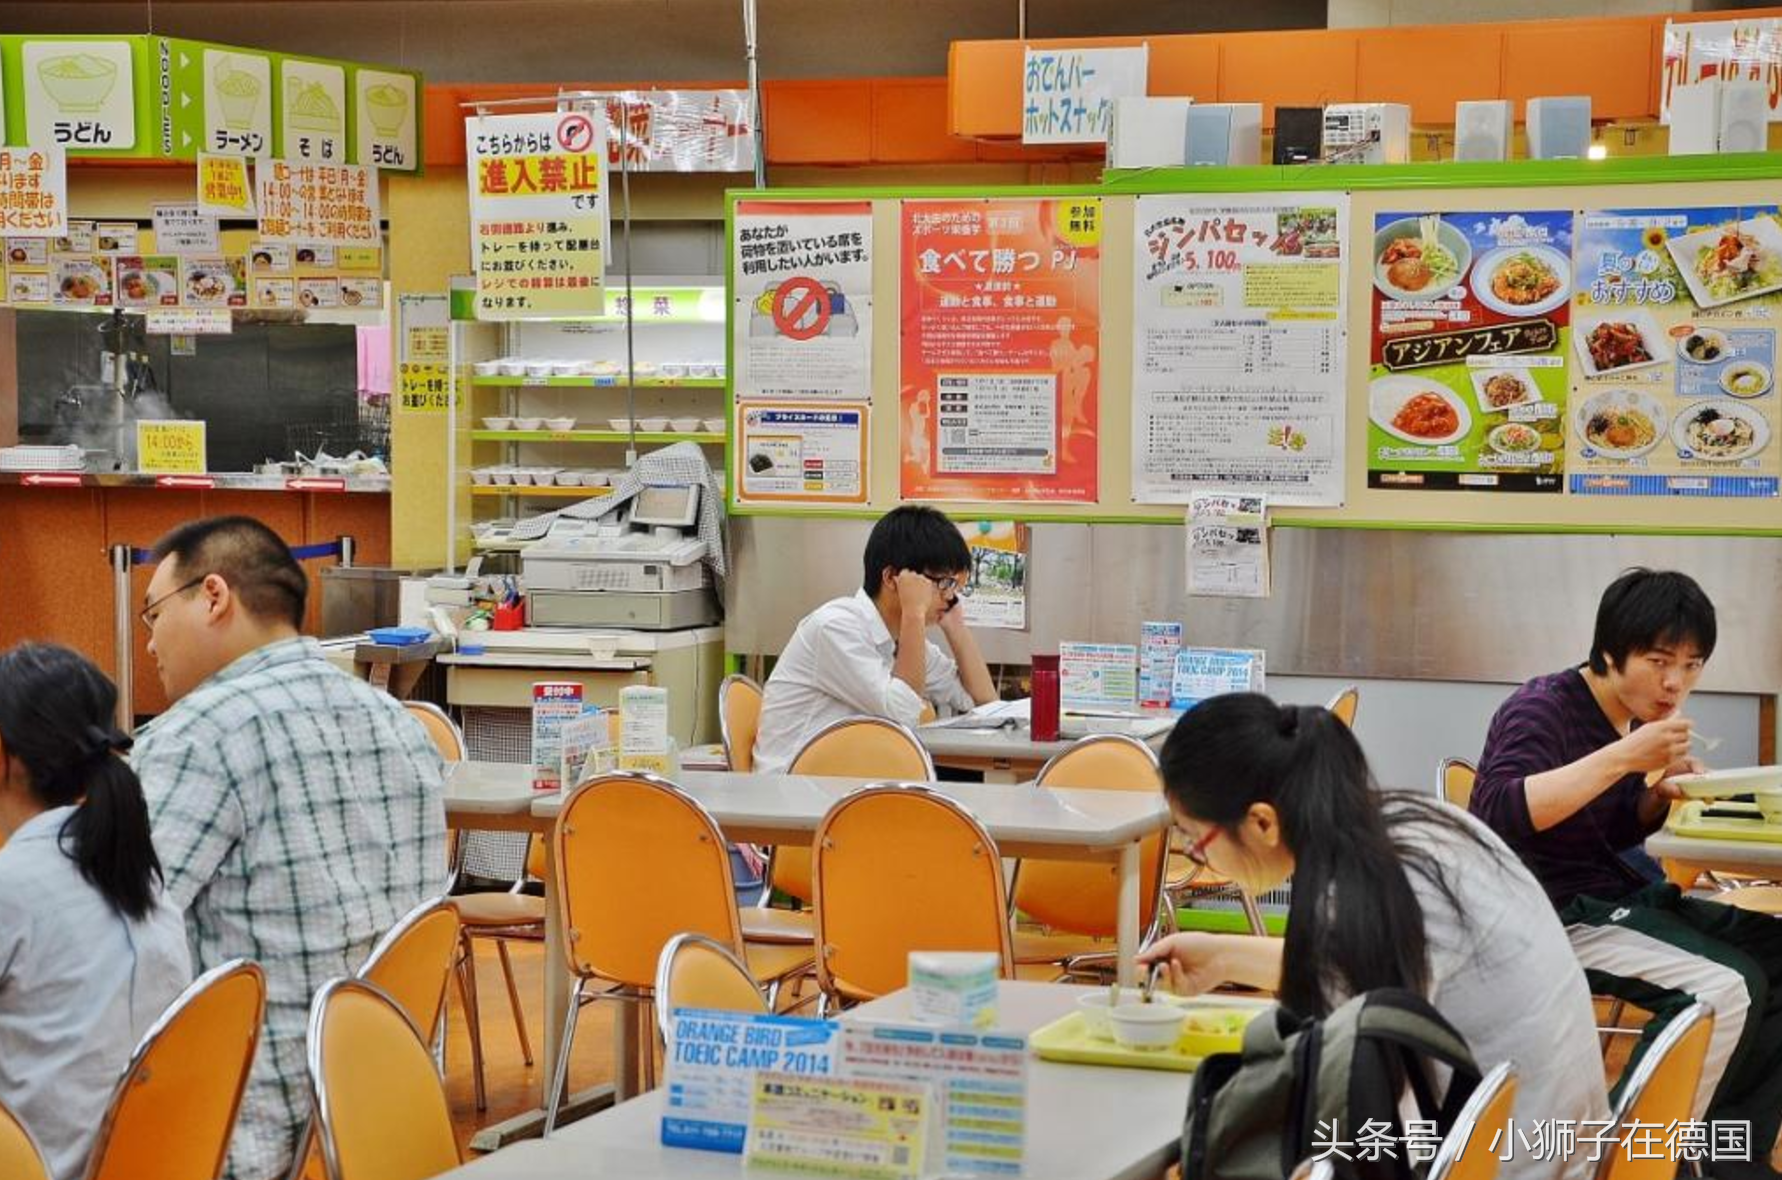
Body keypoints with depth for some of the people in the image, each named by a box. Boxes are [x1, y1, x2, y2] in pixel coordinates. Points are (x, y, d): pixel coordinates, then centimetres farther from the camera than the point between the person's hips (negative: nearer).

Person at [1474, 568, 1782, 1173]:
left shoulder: (1633, 716, 10)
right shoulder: (1542, 710, -15)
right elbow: (1498, 814, -33)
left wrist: (1661, 793, -2)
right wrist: (1622, 757, -32)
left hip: (1619, 897, 9)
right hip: (1552, 915, -9)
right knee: (1725, 986, -25)